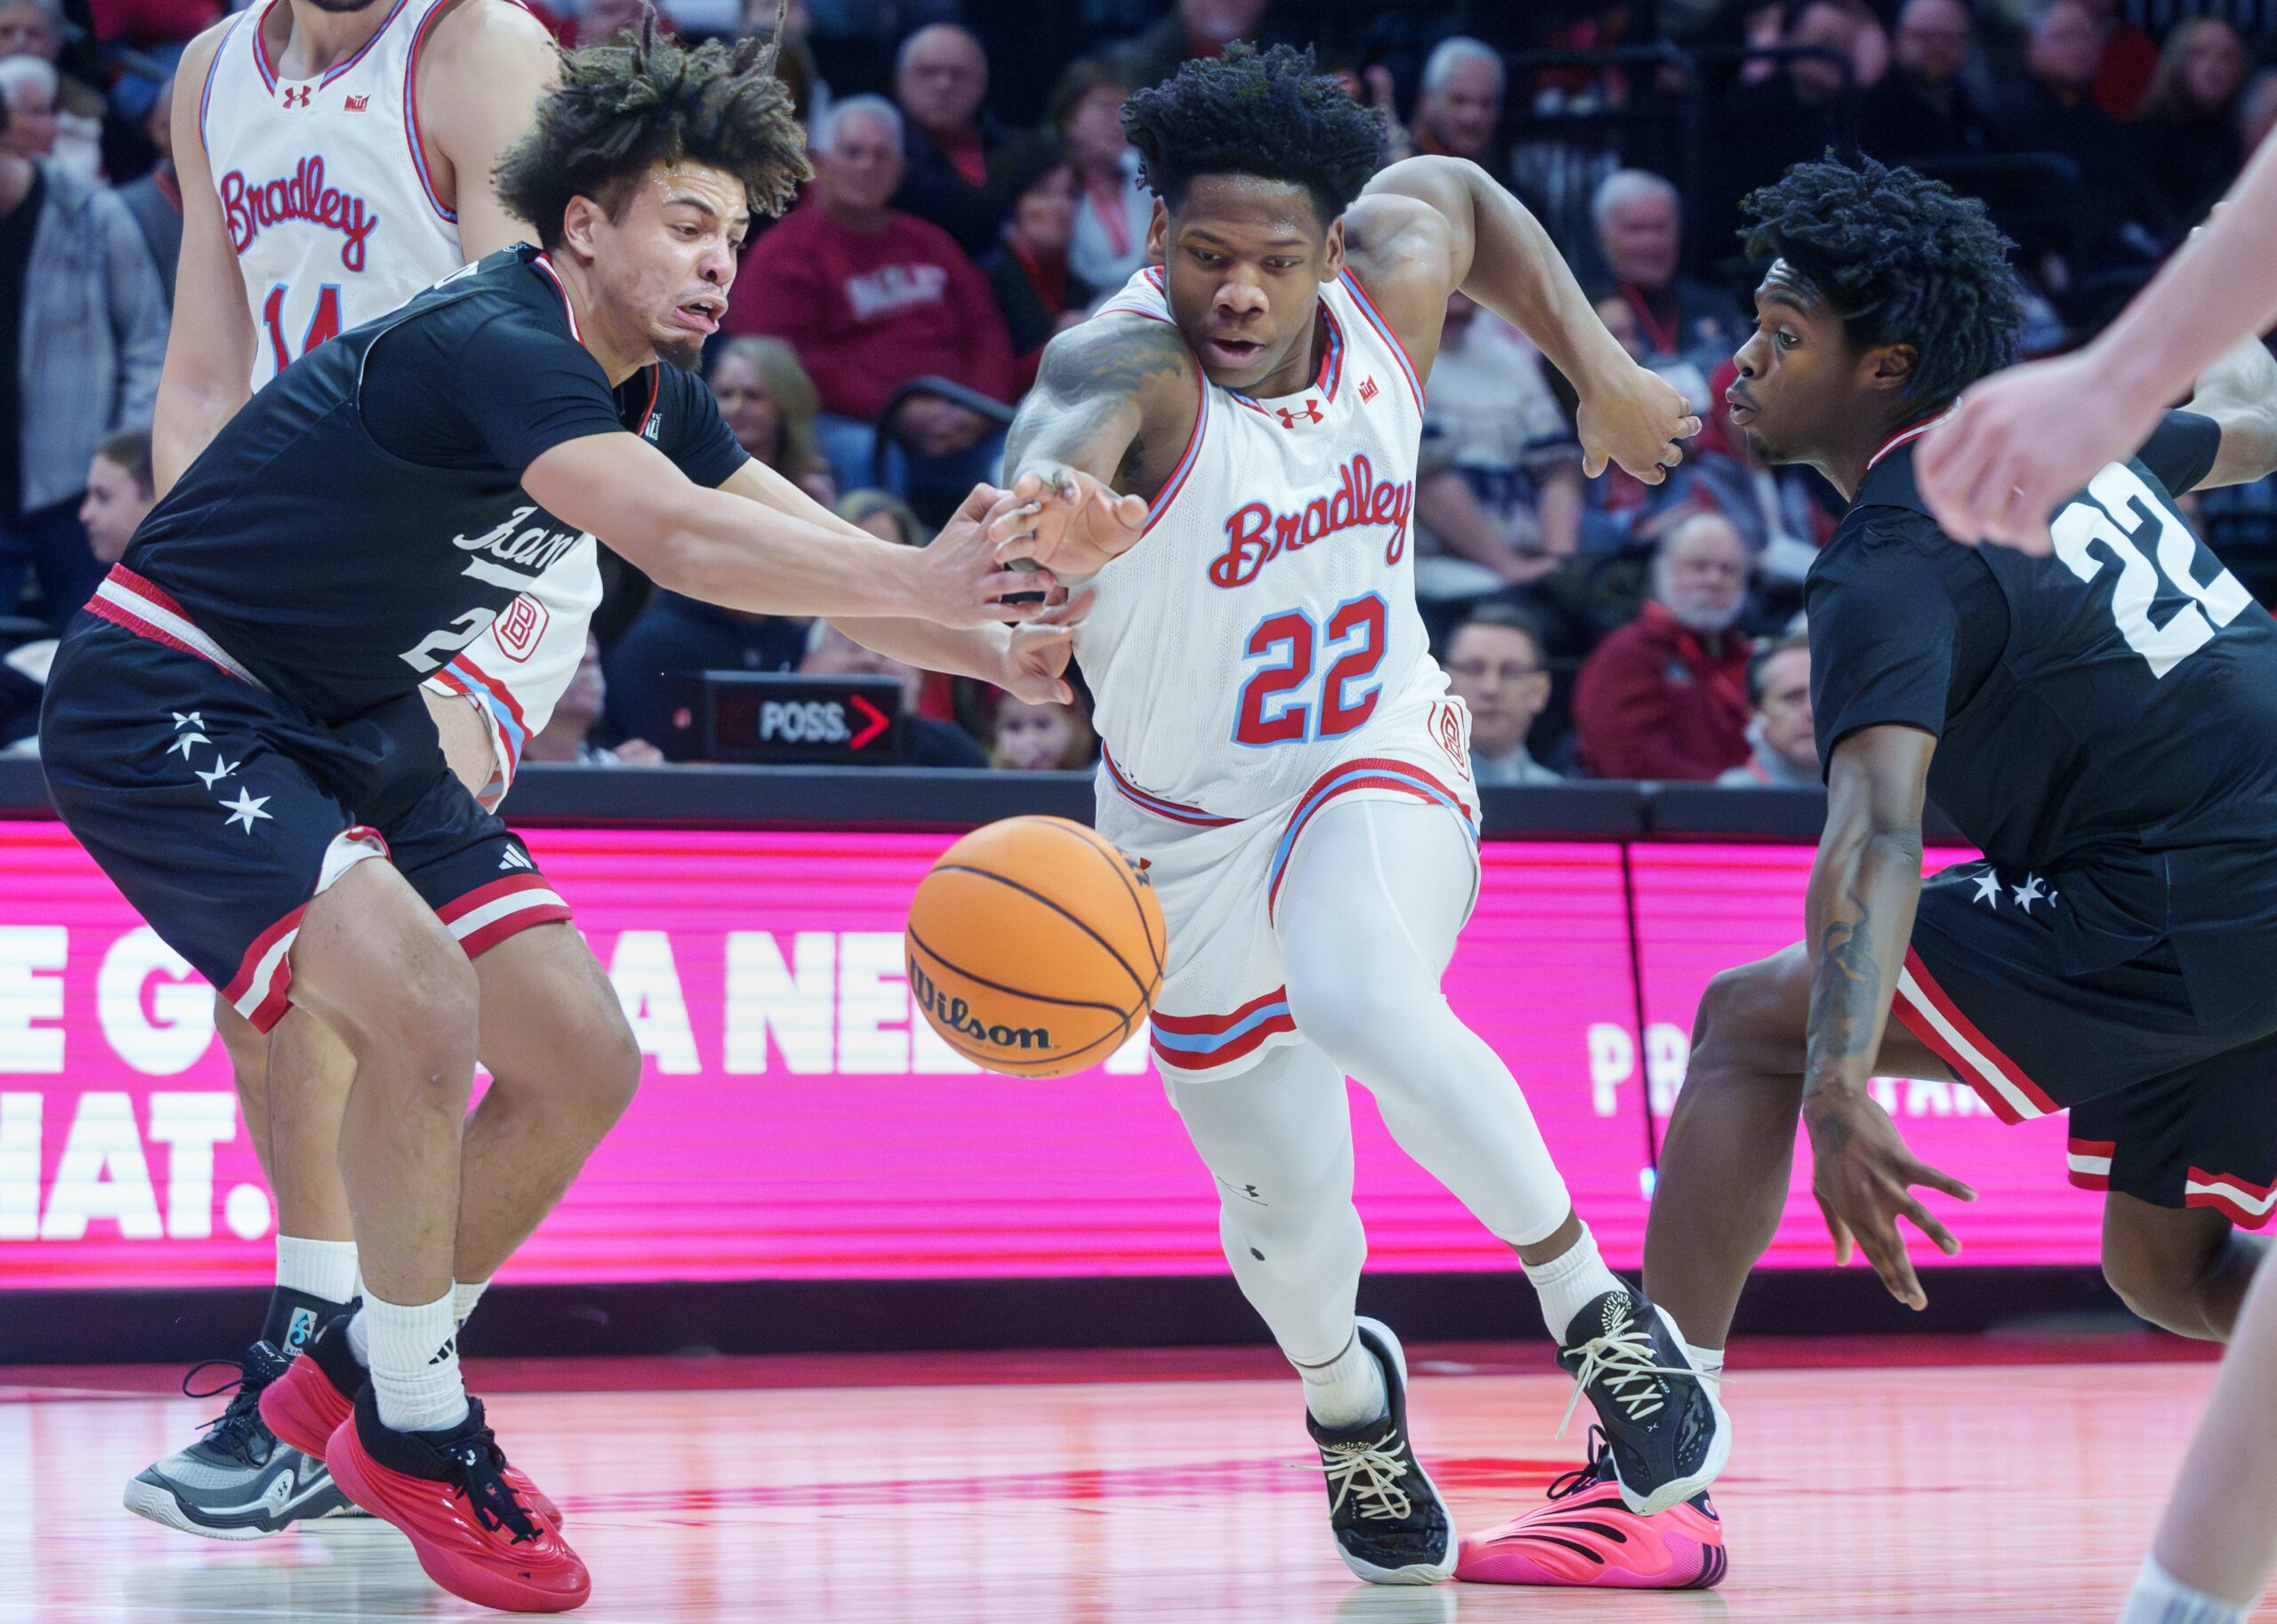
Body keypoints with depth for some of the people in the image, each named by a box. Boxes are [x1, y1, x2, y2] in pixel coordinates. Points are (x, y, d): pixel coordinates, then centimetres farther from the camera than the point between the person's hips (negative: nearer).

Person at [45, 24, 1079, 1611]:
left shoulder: (647, 389, 3)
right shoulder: (494, 341, -26)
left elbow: (806, 543, 6)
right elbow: (678, 535, -41)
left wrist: (985, 644, -12)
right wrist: (918, 582, -49)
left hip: (354, 728, 10)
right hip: (166, 706, -10)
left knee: (583, 1062, 4)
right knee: (421, 1005, -28)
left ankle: (351, 1378, 22)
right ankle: (415, 1426, -9)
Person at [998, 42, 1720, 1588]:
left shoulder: (1389, 286, -13)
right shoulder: (1131, 361, -28)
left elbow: (1460, 193, 13)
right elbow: (1070, 427, -55)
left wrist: (1602, 371, 8)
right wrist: (1060, 509, -78)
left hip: (1381, 765, 1)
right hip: (1192, 825, -1)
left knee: (1362, 999, -34)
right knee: (1290, 1210, 10)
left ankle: (1598, 1314, -18)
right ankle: (1350, 1400, 47)